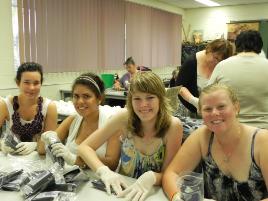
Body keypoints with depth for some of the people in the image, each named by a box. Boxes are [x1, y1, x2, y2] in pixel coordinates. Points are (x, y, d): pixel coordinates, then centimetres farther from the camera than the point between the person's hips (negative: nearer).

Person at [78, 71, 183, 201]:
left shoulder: (173, 126, -18)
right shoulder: (125, 117, -14)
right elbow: (85, 147, -10)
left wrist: (152, 177, -33)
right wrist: (104, 171, -27)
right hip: (122, 190, 0)